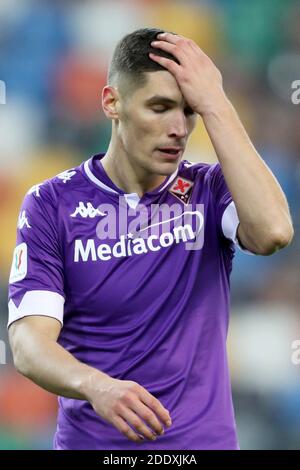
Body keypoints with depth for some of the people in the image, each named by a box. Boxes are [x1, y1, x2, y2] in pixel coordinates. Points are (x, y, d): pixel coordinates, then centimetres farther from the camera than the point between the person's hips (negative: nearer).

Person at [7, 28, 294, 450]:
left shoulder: (211, 190, -3)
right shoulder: (51, 204, -6)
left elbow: (272, 232, -25)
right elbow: (28, 341, -15)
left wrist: (215, 104, -20)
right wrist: (97, 387, -36)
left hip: (203, 436, 1)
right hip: (91, 439, -1)